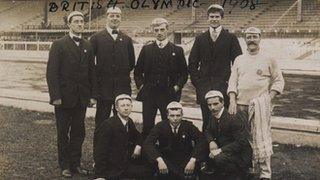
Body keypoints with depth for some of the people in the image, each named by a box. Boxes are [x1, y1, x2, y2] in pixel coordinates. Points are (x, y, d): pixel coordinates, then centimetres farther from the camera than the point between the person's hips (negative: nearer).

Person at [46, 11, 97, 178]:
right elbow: (52, 72, -9)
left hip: (82, 98, 4)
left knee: (78, 133, 10)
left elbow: (92, 72, 9)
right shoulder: (59, 45, -5)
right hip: (64, 97, -4)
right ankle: (65, 166, 18)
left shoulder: (88, 46, 9)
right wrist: (55, 96, -15)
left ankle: (75, 164, 21)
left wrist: (93, 95, 3)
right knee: (63, 133, 7)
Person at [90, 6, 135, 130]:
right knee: (101, 120, 6)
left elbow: (132, 62, 15)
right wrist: (97, 75, 0)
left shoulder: (127, 40, 9)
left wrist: (123, 74, 8)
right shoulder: (96, 38, 1)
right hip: (103, 86, -2)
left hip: (123, 87, 2)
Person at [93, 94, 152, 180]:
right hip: (112, 170, -7)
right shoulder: (107, 125, -18)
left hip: (126, 165, 7)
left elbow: (138, 137, 24)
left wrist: (138, 146, -1)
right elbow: (100, 152, -20)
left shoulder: (129, 122, 4)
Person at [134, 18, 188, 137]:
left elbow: (184, 73, 8)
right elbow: (137, 71, 14)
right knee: (147, 126, 3)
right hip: (149, 94, 1)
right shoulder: (146, 49, 9)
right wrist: (140, 85, 2)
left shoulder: (177, 50, 6)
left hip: (169, 94, -1)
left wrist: (177, 87, -4)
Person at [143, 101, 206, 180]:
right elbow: (147, 143, -16)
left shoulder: (188, 126, -3)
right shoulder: (161, 126, -6)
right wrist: (159, 160, -31)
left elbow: (201, 142, -13)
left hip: (185, 162, 0)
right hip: (166, 161, 0)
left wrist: (193, 160, -28)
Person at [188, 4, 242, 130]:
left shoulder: (231, 38, 3)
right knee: (206, 120, 4)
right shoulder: (200, 39, 11)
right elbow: (192, 63, 11)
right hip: (204, 86, 2)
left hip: (224, 86, -2)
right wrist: (196, 81, 1)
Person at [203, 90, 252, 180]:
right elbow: (207, 131, 16)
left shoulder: (233, 118, -21)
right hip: (224, 151, 8)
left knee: (219, 159, -32)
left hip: (240, 155, -8)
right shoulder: (213, 117, 3)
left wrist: (221, 150, -30)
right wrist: (211, 141, -7)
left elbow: (241, 142, -25)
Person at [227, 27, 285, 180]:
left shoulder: (268, 59, 5)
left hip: (260, 104, -3)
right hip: (240, 104, 4)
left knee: (261, 138, -8)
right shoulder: (239, 60, 13)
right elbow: (233, 82, 8)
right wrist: (232, 101, -4)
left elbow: (278, 81, 6)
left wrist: (269, 97, -5)